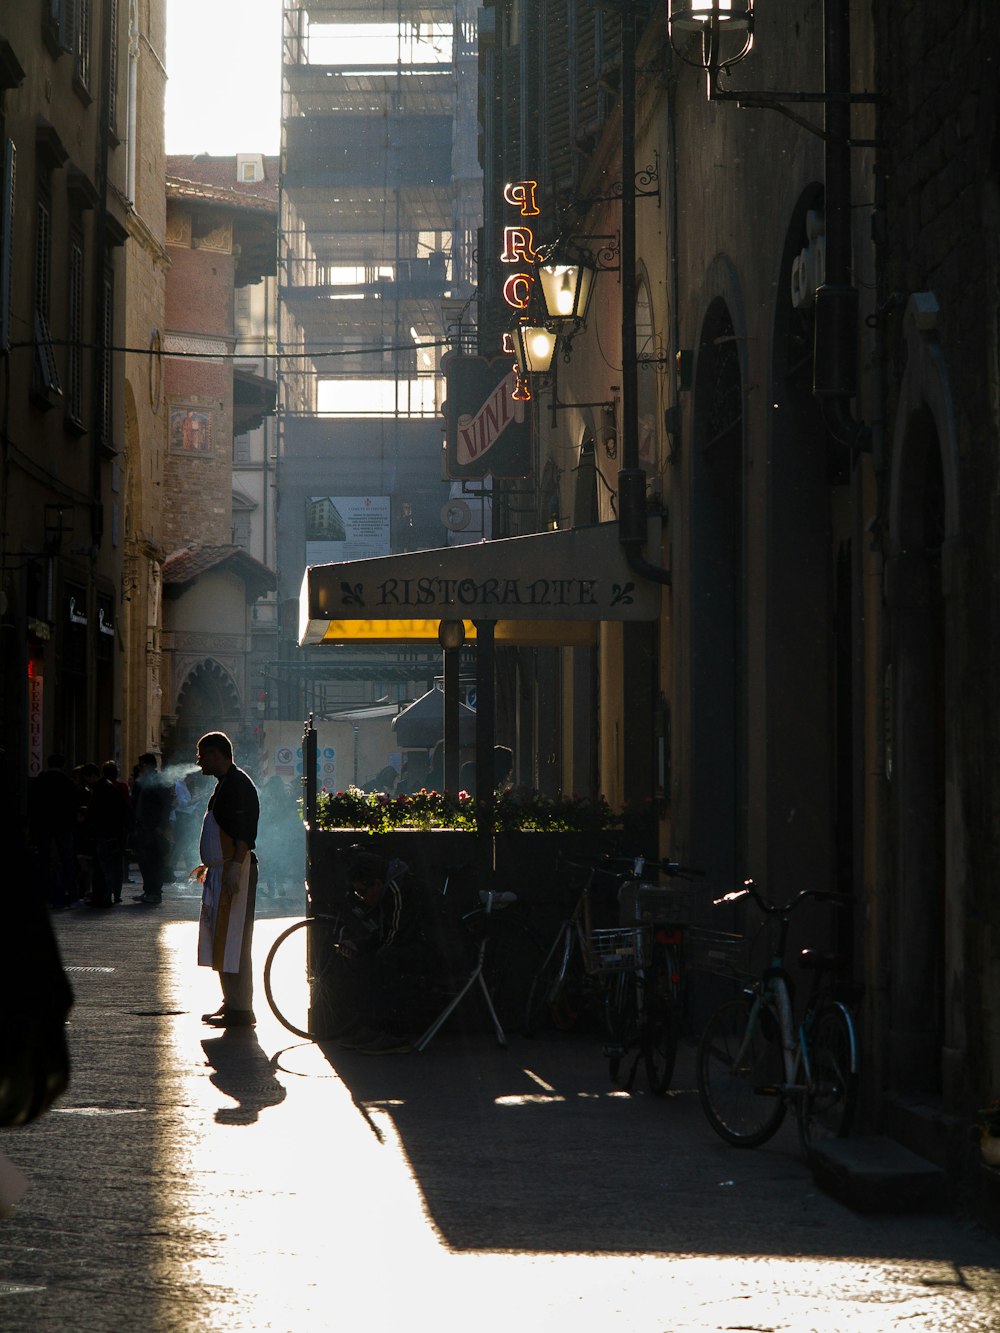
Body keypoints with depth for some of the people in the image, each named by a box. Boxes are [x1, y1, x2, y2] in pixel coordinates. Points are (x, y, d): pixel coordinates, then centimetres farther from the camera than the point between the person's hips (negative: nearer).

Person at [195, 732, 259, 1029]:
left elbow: (243, 833, -23)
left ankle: (240, 1010, -9)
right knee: (221, 941, 14)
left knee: (232, 943, -10)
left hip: (234, 872, -11)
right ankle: (231, 1003, 20)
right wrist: (209, 866, 31)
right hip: (220, 871, 11)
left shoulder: (238, 784, -15)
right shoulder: (225, 783, 18)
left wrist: (234, 870, -28)